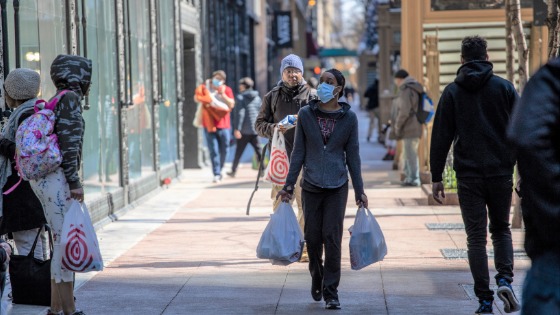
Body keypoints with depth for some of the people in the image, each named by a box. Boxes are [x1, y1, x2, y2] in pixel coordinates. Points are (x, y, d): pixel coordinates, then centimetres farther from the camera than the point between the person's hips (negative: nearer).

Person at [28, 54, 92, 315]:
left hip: (43, 177, 10)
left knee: (62, 242, 13)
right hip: (57, 178, -10)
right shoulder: (70, 97, -9)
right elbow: (68, 142, -16)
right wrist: (75, 182, -16)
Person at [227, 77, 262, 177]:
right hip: (255, 130, 4)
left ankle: (233, 171, 9)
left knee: (238, 152, 4)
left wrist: (237, 129, -16)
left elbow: (239, 114, -14)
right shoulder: (258, 98, 10)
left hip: (244, 131, -4)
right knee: (259, 151, 4)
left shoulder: (241, 98, -6)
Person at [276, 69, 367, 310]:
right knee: (312, 237, 5)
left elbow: (352, 155, 4)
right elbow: (299, 152, 4)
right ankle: (317, 278, 32)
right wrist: (289, 184, 2)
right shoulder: (306, 114, 1)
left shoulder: (349, 118, 0)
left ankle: (331, 292, 3)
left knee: (332, 238, -5)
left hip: (337, 186, -1)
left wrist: (359, 190, 3)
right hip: (311, 186, 1)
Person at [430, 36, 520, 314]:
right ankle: (505, 279, -6)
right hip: (501, 173, 1)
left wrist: (436, 178, 4)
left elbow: (440, 138, 0)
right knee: (501, 229, 17)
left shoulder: (452, 92, 2)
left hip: (468, 176, -1)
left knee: (476, 237, 4)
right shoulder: (505, 88, 3)